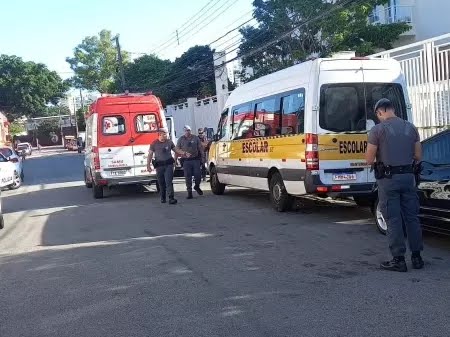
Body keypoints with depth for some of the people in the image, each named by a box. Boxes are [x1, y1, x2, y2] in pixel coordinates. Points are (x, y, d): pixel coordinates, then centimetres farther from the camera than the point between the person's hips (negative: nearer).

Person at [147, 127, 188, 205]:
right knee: (161, 183, 8)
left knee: (169, 181, -12)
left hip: (169, 164, 0)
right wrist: (148, 165, -6)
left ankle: (171, 198, -17)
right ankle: (163, 198, 25)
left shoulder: (169, 142, 7)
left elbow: (176, 150, 16)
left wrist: (184, 153, 2)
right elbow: (150, 155, 2)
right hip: (159, 165, 0)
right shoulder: (154, 144, 2)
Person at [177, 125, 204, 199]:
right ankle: (189, 192, 8)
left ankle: (197, 186, 27)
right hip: (186, 160, 0)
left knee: (198, 175, -2)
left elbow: (200, 148, 9)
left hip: (196, 159, 0)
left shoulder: (195, 138, 7)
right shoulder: (181, 139, 6)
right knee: (188, 177, 0)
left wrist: (202, 157, 3)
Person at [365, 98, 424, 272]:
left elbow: (369, 159, -9)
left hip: (388, 179, -4)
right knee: (412, 217, 12)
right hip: (408, 177, 4)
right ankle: (417, 257, 18)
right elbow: (418, 156, 10)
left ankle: (398, 259, 4)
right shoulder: (410, 127, 6)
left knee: (393, 219, 1)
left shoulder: (377, 130, -9)